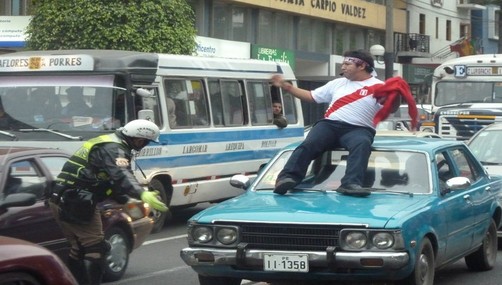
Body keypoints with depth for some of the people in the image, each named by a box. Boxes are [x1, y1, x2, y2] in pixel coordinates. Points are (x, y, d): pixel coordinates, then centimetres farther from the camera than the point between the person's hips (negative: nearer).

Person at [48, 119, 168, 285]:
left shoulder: (106, 143, 20)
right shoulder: (114, 149, -13)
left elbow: (110, 180, 29)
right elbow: (121, 176, -33)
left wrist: (126, 200, 25)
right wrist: (142, 194, -48)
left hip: (62, 201, 10)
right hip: (76, 203, -10)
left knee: (80, 249, 19)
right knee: (95, 249, -7)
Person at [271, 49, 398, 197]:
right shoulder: (338, 83, 23)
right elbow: (311, 96, 28)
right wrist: (286, 86, 22)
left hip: (358, 129, -3)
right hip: (330, 124, 4)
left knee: (362, 144, -38)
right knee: (308, 144, -25)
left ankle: (351, 183, -51)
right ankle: (287, 178, -39)